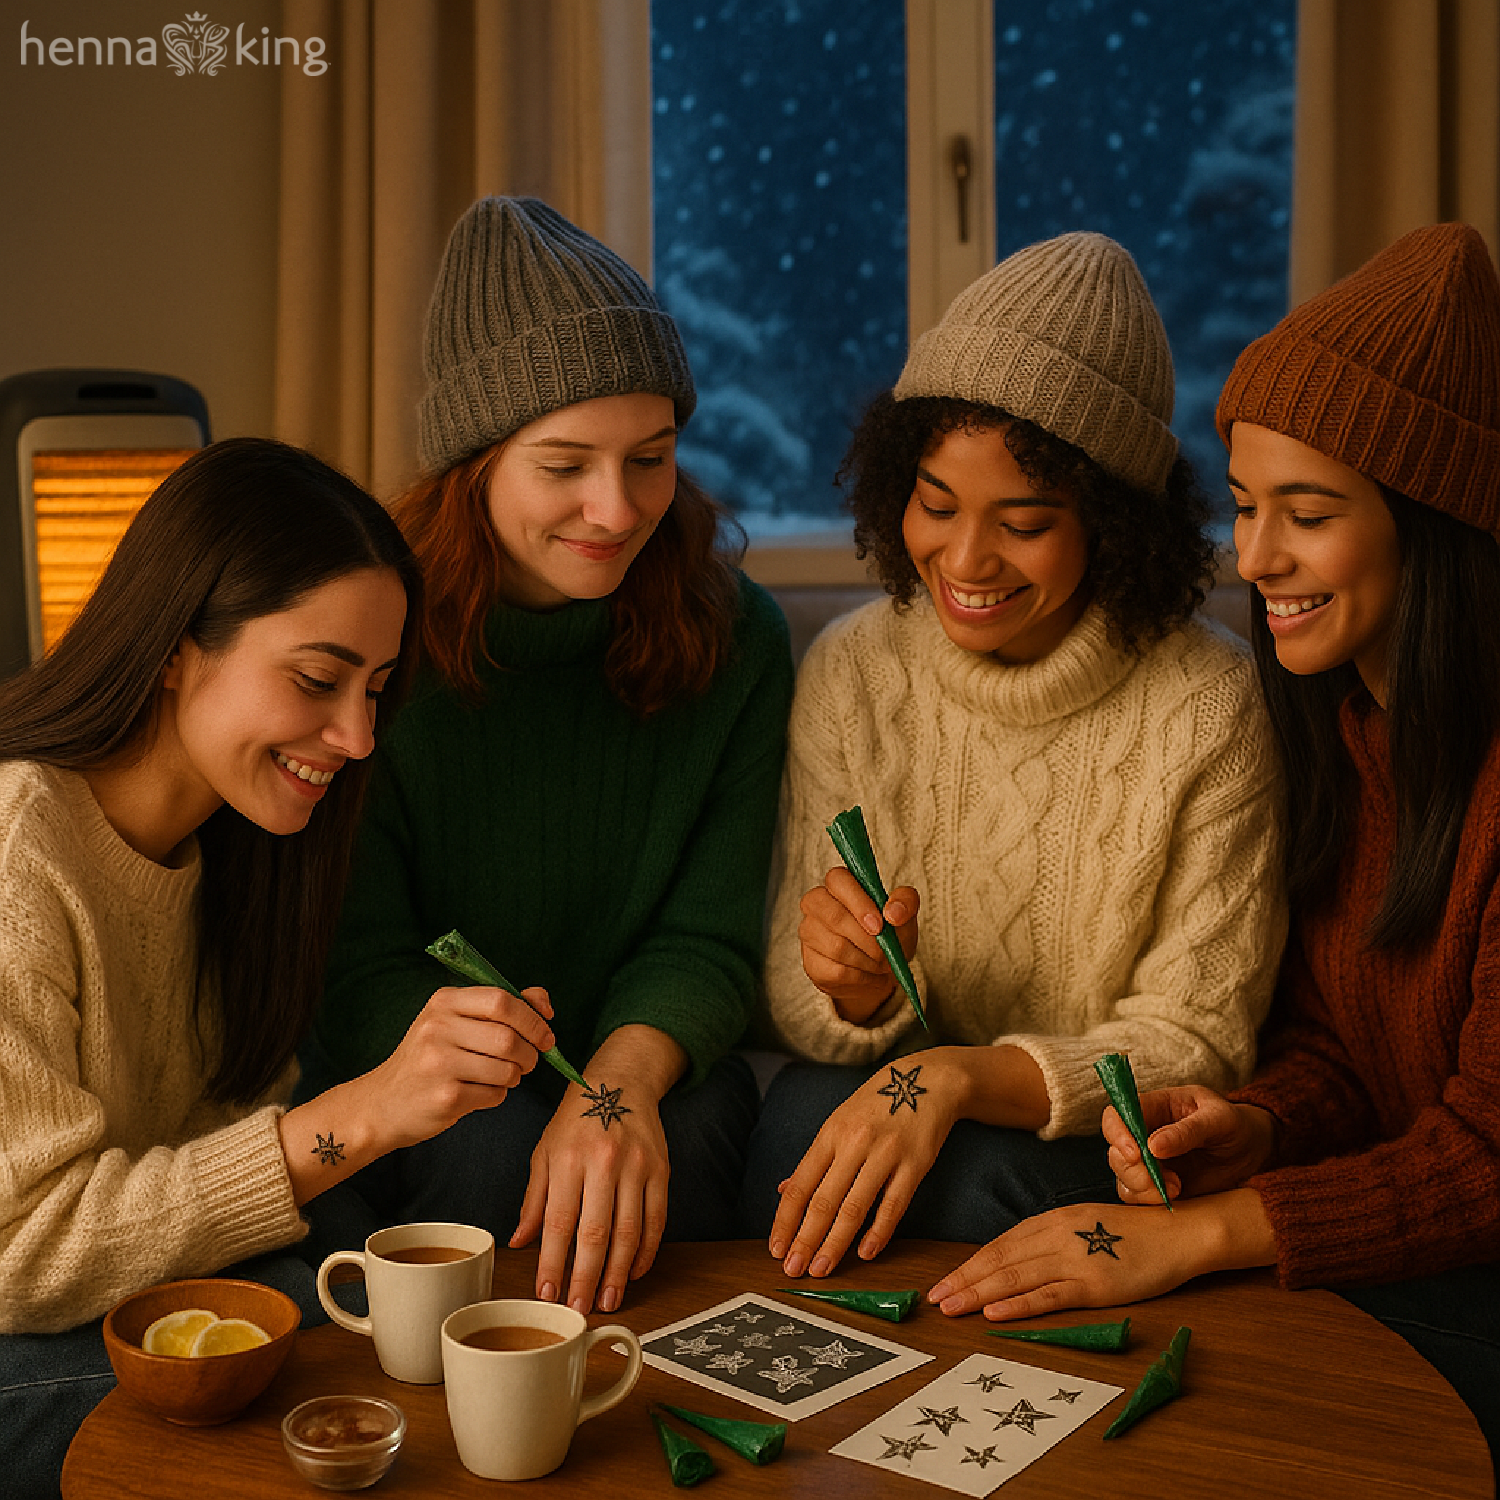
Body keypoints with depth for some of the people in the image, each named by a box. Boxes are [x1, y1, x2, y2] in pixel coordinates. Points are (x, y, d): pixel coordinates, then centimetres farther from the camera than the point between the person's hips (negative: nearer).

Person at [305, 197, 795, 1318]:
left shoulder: (737, 641, -6)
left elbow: (708, 940, -5)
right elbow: (359, 968, -11)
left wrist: (622, 1082, -27)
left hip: (652, 1071, 2)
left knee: (682, 1139, -29)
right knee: (496, 1151, -31)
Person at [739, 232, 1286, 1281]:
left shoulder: (1212, 708, -14)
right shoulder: (851, 671, -4)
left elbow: (1197, 1046, -10)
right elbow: (800, 1012, 0)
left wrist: (958, 1076, -25)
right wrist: (855, 992, -25)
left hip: (1108, 1158, -2)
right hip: (877, 1095, 2)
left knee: (968, 1180, -31)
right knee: (805, 1114, -28)